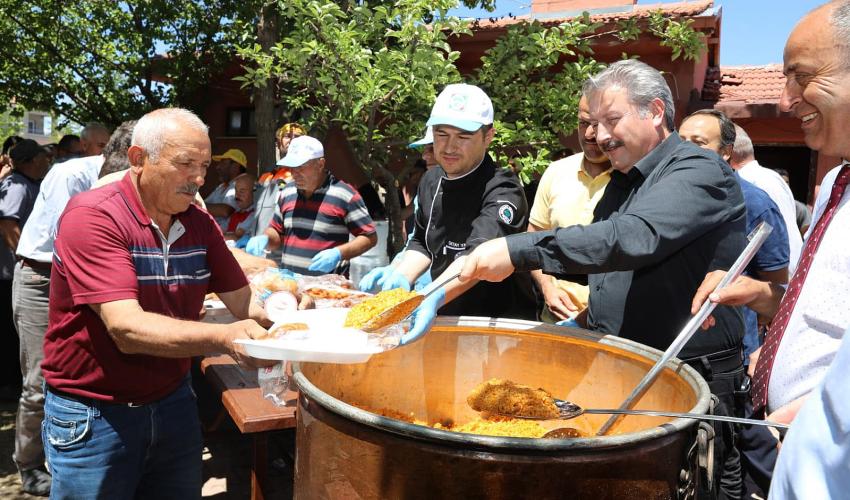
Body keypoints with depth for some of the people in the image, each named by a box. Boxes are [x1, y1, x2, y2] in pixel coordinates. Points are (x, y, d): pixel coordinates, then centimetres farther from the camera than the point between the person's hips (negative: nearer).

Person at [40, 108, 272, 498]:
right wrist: (223, 339, -40)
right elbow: (127, 329, -28)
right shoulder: (92, 217, -19)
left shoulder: (199, 223, -1)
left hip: (172, 403, 6)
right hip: (92, 417, -5)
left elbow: (242, 302, -1)